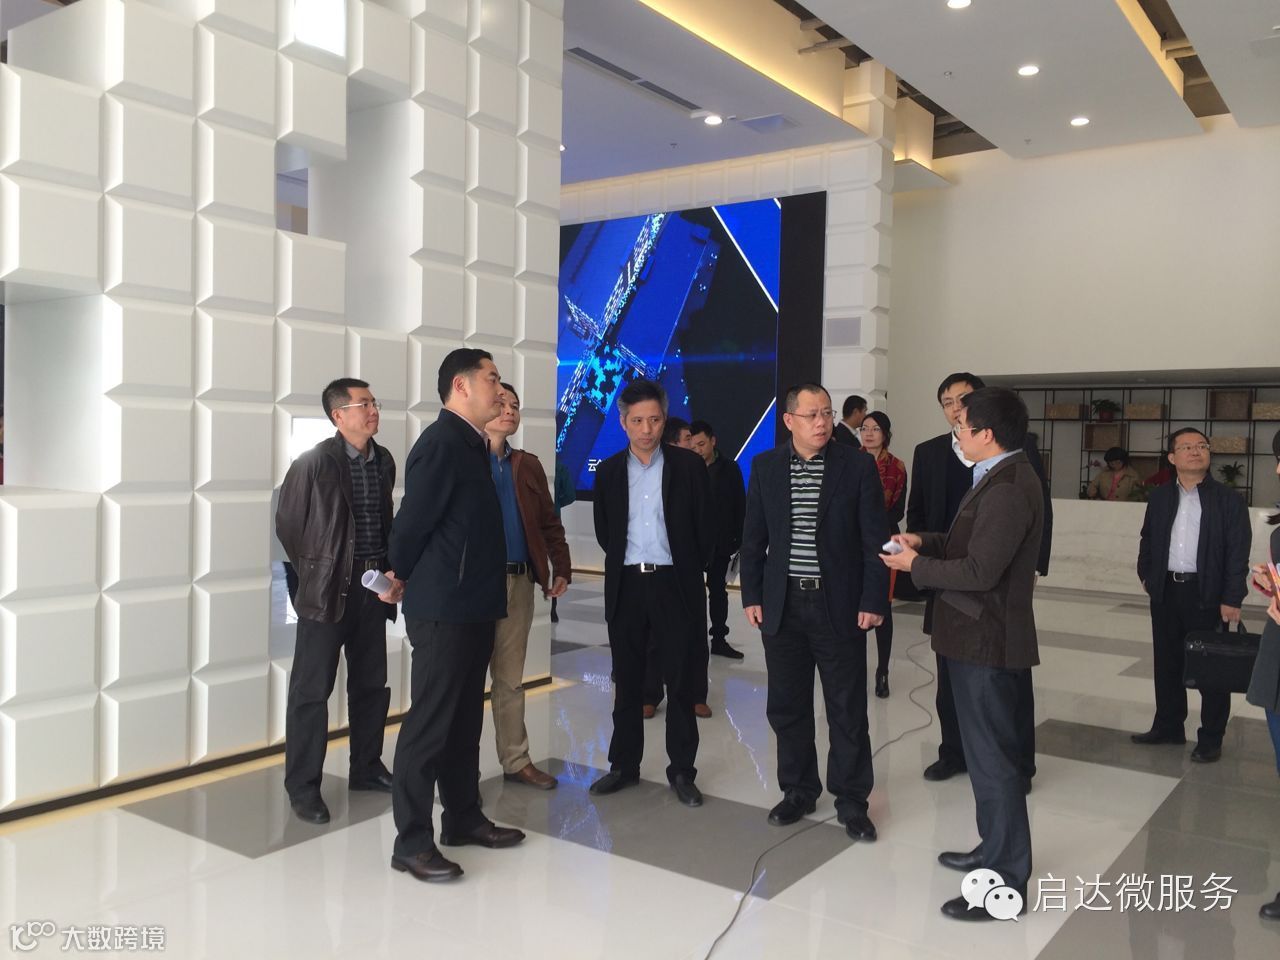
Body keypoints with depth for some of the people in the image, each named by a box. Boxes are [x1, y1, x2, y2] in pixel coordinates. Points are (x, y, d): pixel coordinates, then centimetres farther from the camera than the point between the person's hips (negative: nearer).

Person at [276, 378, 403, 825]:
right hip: (328, 588, -6)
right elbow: (288, 525, -3)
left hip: (374, 586, 6)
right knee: (312, 689, 3)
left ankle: (366, 769, 30)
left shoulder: (383, 461, 6)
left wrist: (391, 572, 3)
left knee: (371, 684, 15)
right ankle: (302, 786, 14)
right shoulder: (314, 463, -10)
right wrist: (314, 574, 3)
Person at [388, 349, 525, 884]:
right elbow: (411, 524, -13)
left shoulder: (472, 445, 13)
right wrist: (406, 580, 1)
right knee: (428, 724, -1)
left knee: (464, 721, 17)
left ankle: (463, 819, 30)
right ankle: (411, 842, 9)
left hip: (473, 606, 9)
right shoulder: (441, 443, -16)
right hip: (443, 610, -9)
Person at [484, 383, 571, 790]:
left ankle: (516, 760, 21)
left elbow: (550, 522, 14)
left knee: (511, 678, 13)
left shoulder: (529, 465, 14)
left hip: (519, 581, 5)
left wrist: (560, 568, 4)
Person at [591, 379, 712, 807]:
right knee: (626, 682, 10)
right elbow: (603, 531, 13)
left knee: (680, 682, 3)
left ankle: (682, 771, 13)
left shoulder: (689, 465, -1)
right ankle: (624, 765, 21)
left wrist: (692, 570, 3)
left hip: (675, 584, -2)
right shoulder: (609, 471, 6)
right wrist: (624, 561, 9)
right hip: (626, 585, 2)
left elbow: (704, 526, 2)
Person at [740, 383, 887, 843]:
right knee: (786, 706, 11)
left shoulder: (858, 466, -3)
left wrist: (873, 601, -8)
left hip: (840, 605, -2)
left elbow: (875, 540, -3)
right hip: (783, 606, 3)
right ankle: (798, 790, 28)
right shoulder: (765, 467, 4)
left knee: (847, 710, 6)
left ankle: (851, 800, 20)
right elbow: (753, 538, 7)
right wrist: (751, 596, 2)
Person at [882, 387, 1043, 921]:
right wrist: (925, 542, 6)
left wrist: (916, 565, -12)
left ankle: (1005, 883, 11)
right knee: (989, 751, 21)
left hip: (985, 641, -11)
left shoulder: (1007, 489, -23)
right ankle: (996, 852, 36)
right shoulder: (1001, 478, 10)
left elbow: (979, 570, -25)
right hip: (978, 636, 11)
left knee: (992, 758, -1)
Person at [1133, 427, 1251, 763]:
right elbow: (1147, 539, 19)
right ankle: (1168, 727, 28)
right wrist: (1146, 575, 8)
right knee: (1167, 663, 14)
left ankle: (1210, 739, 16)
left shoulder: (1228, 499, -4)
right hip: (1165, 592, 4)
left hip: (1208, 595, -4)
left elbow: (1238, 552, -7)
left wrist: (1231, 599, -12)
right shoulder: (1159, 497, 8)